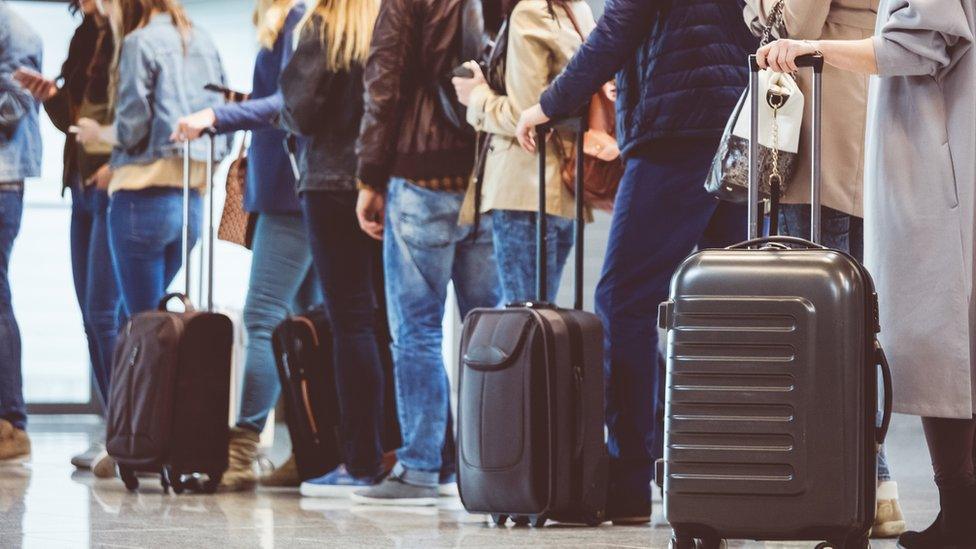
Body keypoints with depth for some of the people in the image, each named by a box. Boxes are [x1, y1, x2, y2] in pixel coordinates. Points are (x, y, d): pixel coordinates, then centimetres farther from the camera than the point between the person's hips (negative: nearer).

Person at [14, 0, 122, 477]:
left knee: (105, 313, -10)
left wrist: (119, 165, -23)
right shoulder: (85, 38, 15)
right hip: (84, 187, 9)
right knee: (93, 317, 8)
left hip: (115, 189, -9)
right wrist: (51, 95, 3)